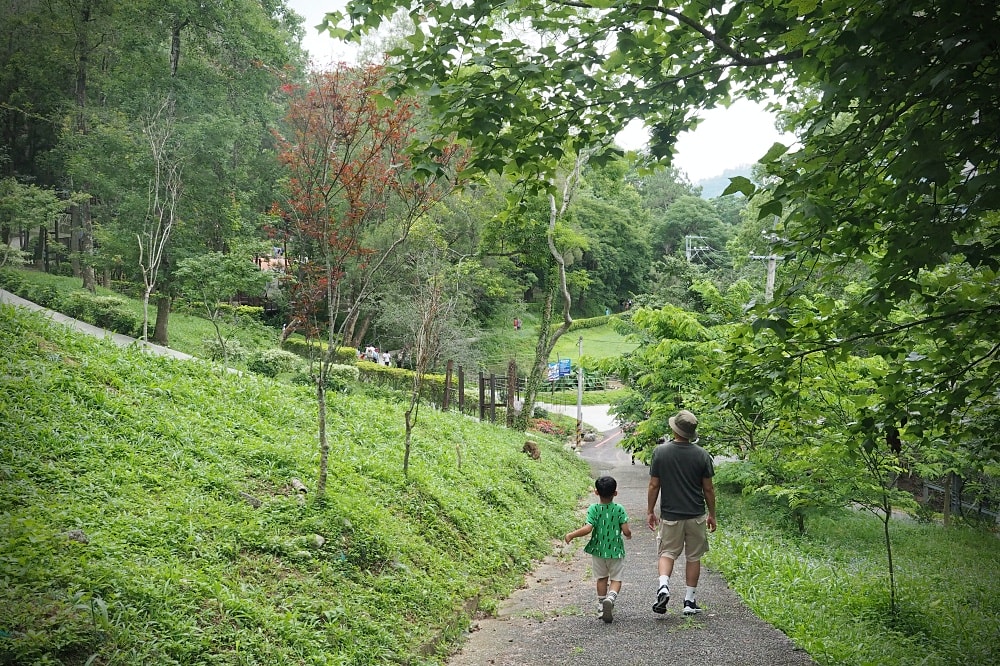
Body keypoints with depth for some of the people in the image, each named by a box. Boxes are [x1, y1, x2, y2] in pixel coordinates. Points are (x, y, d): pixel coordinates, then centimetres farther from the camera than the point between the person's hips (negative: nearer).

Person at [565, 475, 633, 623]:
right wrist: (629, 534, 12)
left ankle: (602, 607, 27)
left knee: (602, 578, 19)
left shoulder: (593, 509, -11)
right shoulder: (619, 509, -9)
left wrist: (571, 535, -9)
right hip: (616, 550, -1)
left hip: (598, 550, 1)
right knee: (616, 579, 9)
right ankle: (610, 598, -19)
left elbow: (587, 529, -21)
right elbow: (626, 531, -12)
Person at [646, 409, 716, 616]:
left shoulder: (660, 452, -7)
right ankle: (689, 600, 16)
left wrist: (650, 511, 8)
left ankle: (663, 585, -13)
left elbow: (654, 486, -4)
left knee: (667, 553, 11)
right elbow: (708, 489, -1)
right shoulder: (702, 455, -6)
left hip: (670, 515, -1)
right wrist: (712, 514, 12)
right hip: (696, 515, 1)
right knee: (693, 557, 13)